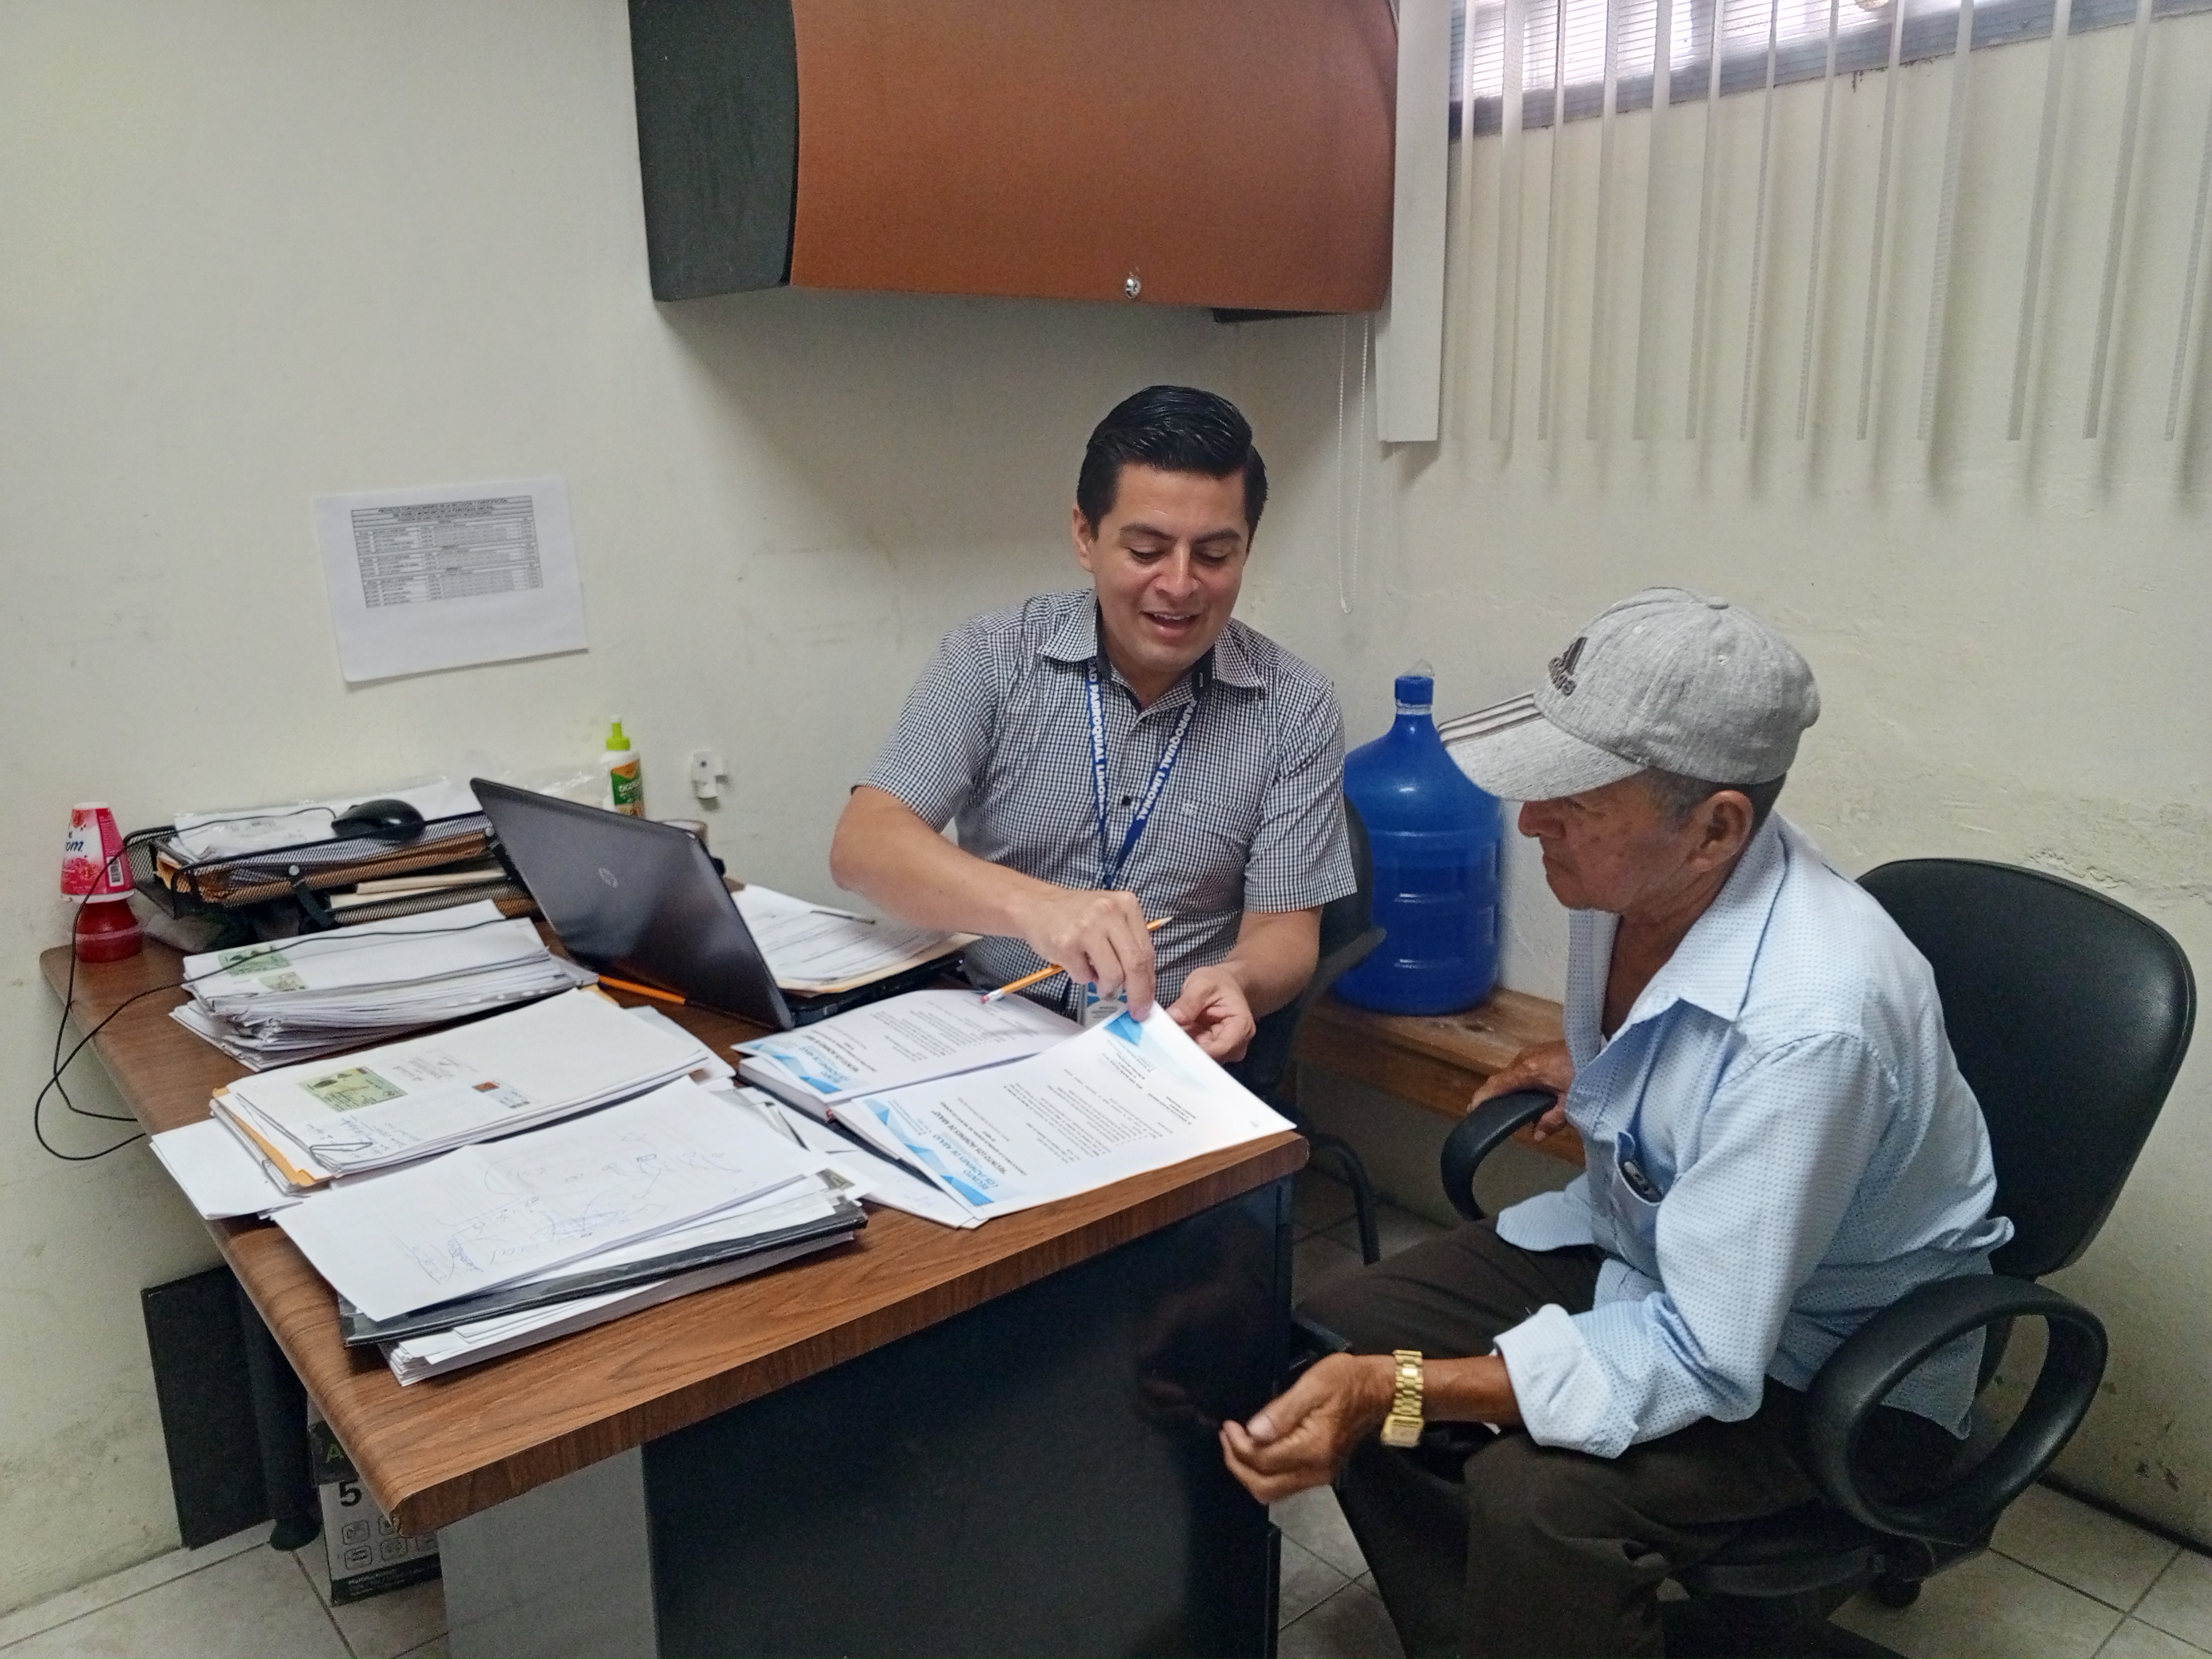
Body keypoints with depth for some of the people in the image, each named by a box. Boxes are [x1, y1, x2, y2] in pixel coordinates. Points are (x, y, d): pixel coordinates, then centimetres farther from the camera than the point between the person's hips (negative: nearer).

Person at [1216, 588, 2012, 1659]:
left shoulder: (1808, 1022, -36)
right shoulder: (1633, 876, -13)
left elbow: (1702, 1359, -33)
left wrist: (1399, 1391, -37)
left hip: (1828, 1360, -7)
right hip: (1640, 1238, 8)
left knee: (1535, 1494, -31)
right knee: (1337, 1333, -4)